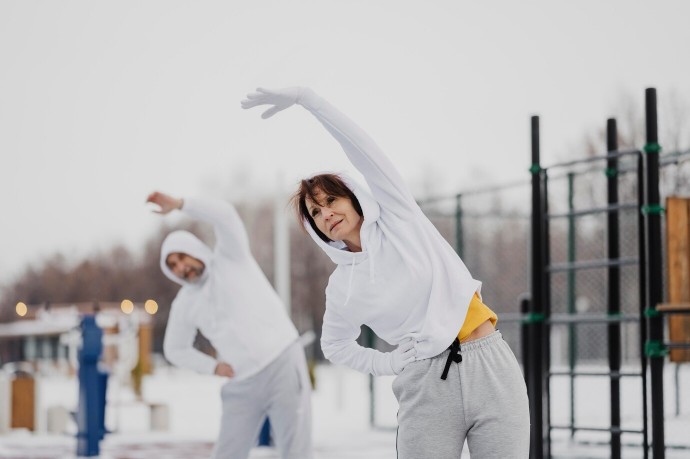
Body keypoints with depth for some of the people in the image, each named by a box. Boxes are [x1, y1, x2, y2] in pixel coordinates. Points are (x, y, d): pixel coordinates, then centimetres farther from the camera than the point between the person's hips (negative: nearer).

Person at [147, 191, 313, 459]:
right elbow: (175, 349, 23)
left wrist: (179, 204, -16)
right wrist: (213, 366, 8)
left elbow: (225, 215, -17)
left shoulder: (230, 257, 1)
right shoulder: (184, 304, 11)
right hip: (243, 386, 5)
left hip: (282, 364, -5)